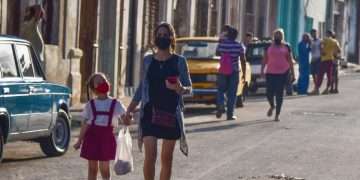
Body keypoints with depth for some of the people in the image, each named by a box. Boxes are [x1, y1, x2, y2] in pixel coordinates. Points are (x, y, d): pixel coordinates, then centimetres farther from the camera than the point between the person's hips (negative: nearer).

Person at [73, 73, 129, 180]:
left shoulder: (115, 104, 4)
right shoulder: (90, 104, 7)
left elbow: (126, 121, -2)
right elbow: (85, 124, 6)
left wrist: (127, 118, -25)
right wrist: (80, 141, 2)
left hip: (106, 136, -1)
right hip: (92, 135, 1)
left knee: (104, 168, -1)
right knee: (92, 168, 5)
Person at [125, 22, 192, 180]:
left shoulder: (179, 61, 2)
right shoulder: (148, 60, 8)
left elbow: (189, 88, 1)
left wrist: (180, 89, -21)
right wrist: (131, 107, 12)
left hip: (171, 114, 0)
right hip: (149, 113, 1)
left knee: (166, 158, 5)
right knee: (150, 156, -11)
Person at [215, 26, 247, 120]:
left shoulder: (221, 44, -4)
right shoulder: (239, 46, -6)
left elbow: (217, 53, 14)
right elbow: (243, 60, -5)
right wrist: (244, 74, 1)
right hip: (234, 71, -1)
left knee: (221, 90, 16)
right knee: (232, 93, 6)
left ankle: (220, 106, -8)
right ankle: (230, 114, 5)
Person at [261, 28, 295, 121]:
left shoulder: (286, 47, 6)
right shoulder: (269, 46, 10)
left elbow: (290, 61, 6)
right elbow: (265, 60, 11)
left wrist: (292, 74, 2)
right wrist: (262, 70, -1)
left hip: (283, 73, -2)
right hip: (270, 73, 2)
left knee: (279, 94, -3)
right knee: (269, 93, -1)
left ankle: (277, 114, 5)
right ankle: (272, 106, 31)